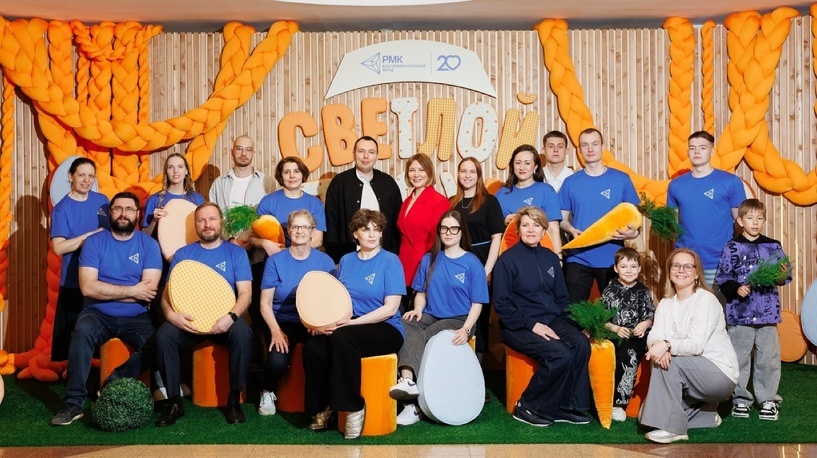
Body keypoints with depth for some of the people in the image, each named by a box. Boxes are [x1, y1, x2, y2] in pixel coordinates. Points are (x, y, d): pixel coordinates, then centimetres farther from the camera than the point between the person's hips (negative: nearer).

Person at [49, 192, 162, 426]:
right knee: (82, 332, -33)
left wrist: (106, 291, -11)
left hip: (136, 318, 1)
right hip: (98, 314, 0)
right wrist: (131, 290, -11)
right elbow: (88, 287, -12)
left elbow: (149, 289, -11)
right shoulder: (94, 242, 0)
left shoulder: (149, 244, 1)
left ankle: (114, 385, -3)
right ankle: (74, 402, -23)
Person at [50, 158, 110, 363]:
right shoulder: (62, 208, -9)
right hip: (74, 281, -4)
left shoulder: (102, 200, 5)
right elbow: (59, 247, -18)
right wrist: (93, 234, -20)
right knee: (73, 332, 3)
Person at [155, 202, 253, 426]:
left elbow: (245, 293, -2)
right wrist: (171, 313, -19)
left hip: (224, 320, -1)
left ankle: (234, 399, -16)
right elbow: (167, 292, 5)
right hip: (188, 321, 1)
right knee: (163, 335, -29)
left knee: (243, 333, -33)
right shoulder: (183, 254, 12)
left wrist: (231, 316, -23)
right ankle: (175, 401, -15)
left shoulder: (236, 252, 7)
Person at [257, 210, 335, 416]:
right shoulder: (275, 261, 3)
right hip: (283, 322, 0)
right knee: (277, 361, -29)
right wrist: (276, 331, -13)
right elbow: (265, 302, 2)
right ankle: (268, 392, 8)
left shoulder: (325, 261, 4)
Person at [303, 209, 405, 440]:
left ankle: (353, 408, -21)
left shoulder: (390, 261, -3)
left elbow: (390, 308, -10)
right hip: (349, 327, 4)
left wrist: (352, 322, -18)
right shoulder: (346, 261, 12)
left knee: (341, 338, -35)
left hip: (385, 330, -4)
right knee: (312, 347, -26)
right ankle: (321, 407, -6)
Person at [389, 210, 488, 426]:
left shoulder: (472, 263, 2)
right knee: (407, 325, -30)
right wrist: (418, 309, -4)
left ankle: (414, 403, -32)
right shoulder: (429, 259, 14)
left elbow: (477, 303, -1)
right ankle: (408, 380, -50)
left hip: (458, 320, -3)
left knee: (424, 338, -31)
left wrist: (466, 329, -16)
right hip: (430, 316, 4)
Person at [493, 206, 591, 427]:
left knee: (581, 344, -23)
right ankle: (528, 408, -9)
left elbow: (561, 297, 17)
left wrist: (565, 322, -1)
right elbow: (501, 304, -9)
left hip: (551, 320, 6)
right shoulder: (508, 259, -5)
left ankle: (568, 407, -10)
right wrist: (532, 324, -16)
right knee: (560, 354, -28)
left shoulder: (551, 258, 13)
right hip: (519, 326, -6)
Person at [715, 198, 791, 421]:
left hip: (768, 313, 2)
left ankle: (768, 400, 17)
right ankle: (740, 399, 18)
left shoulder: (773, 246, 8)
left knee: (768, 359, 5)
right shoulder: (732, 248, 0)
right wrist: (736, 289, -18)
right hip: (740, 313, -2)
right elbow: (722, 278, -2)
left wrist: (783, 275, -12)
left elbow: (783, 277, 10)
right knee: (739, 359, 6)